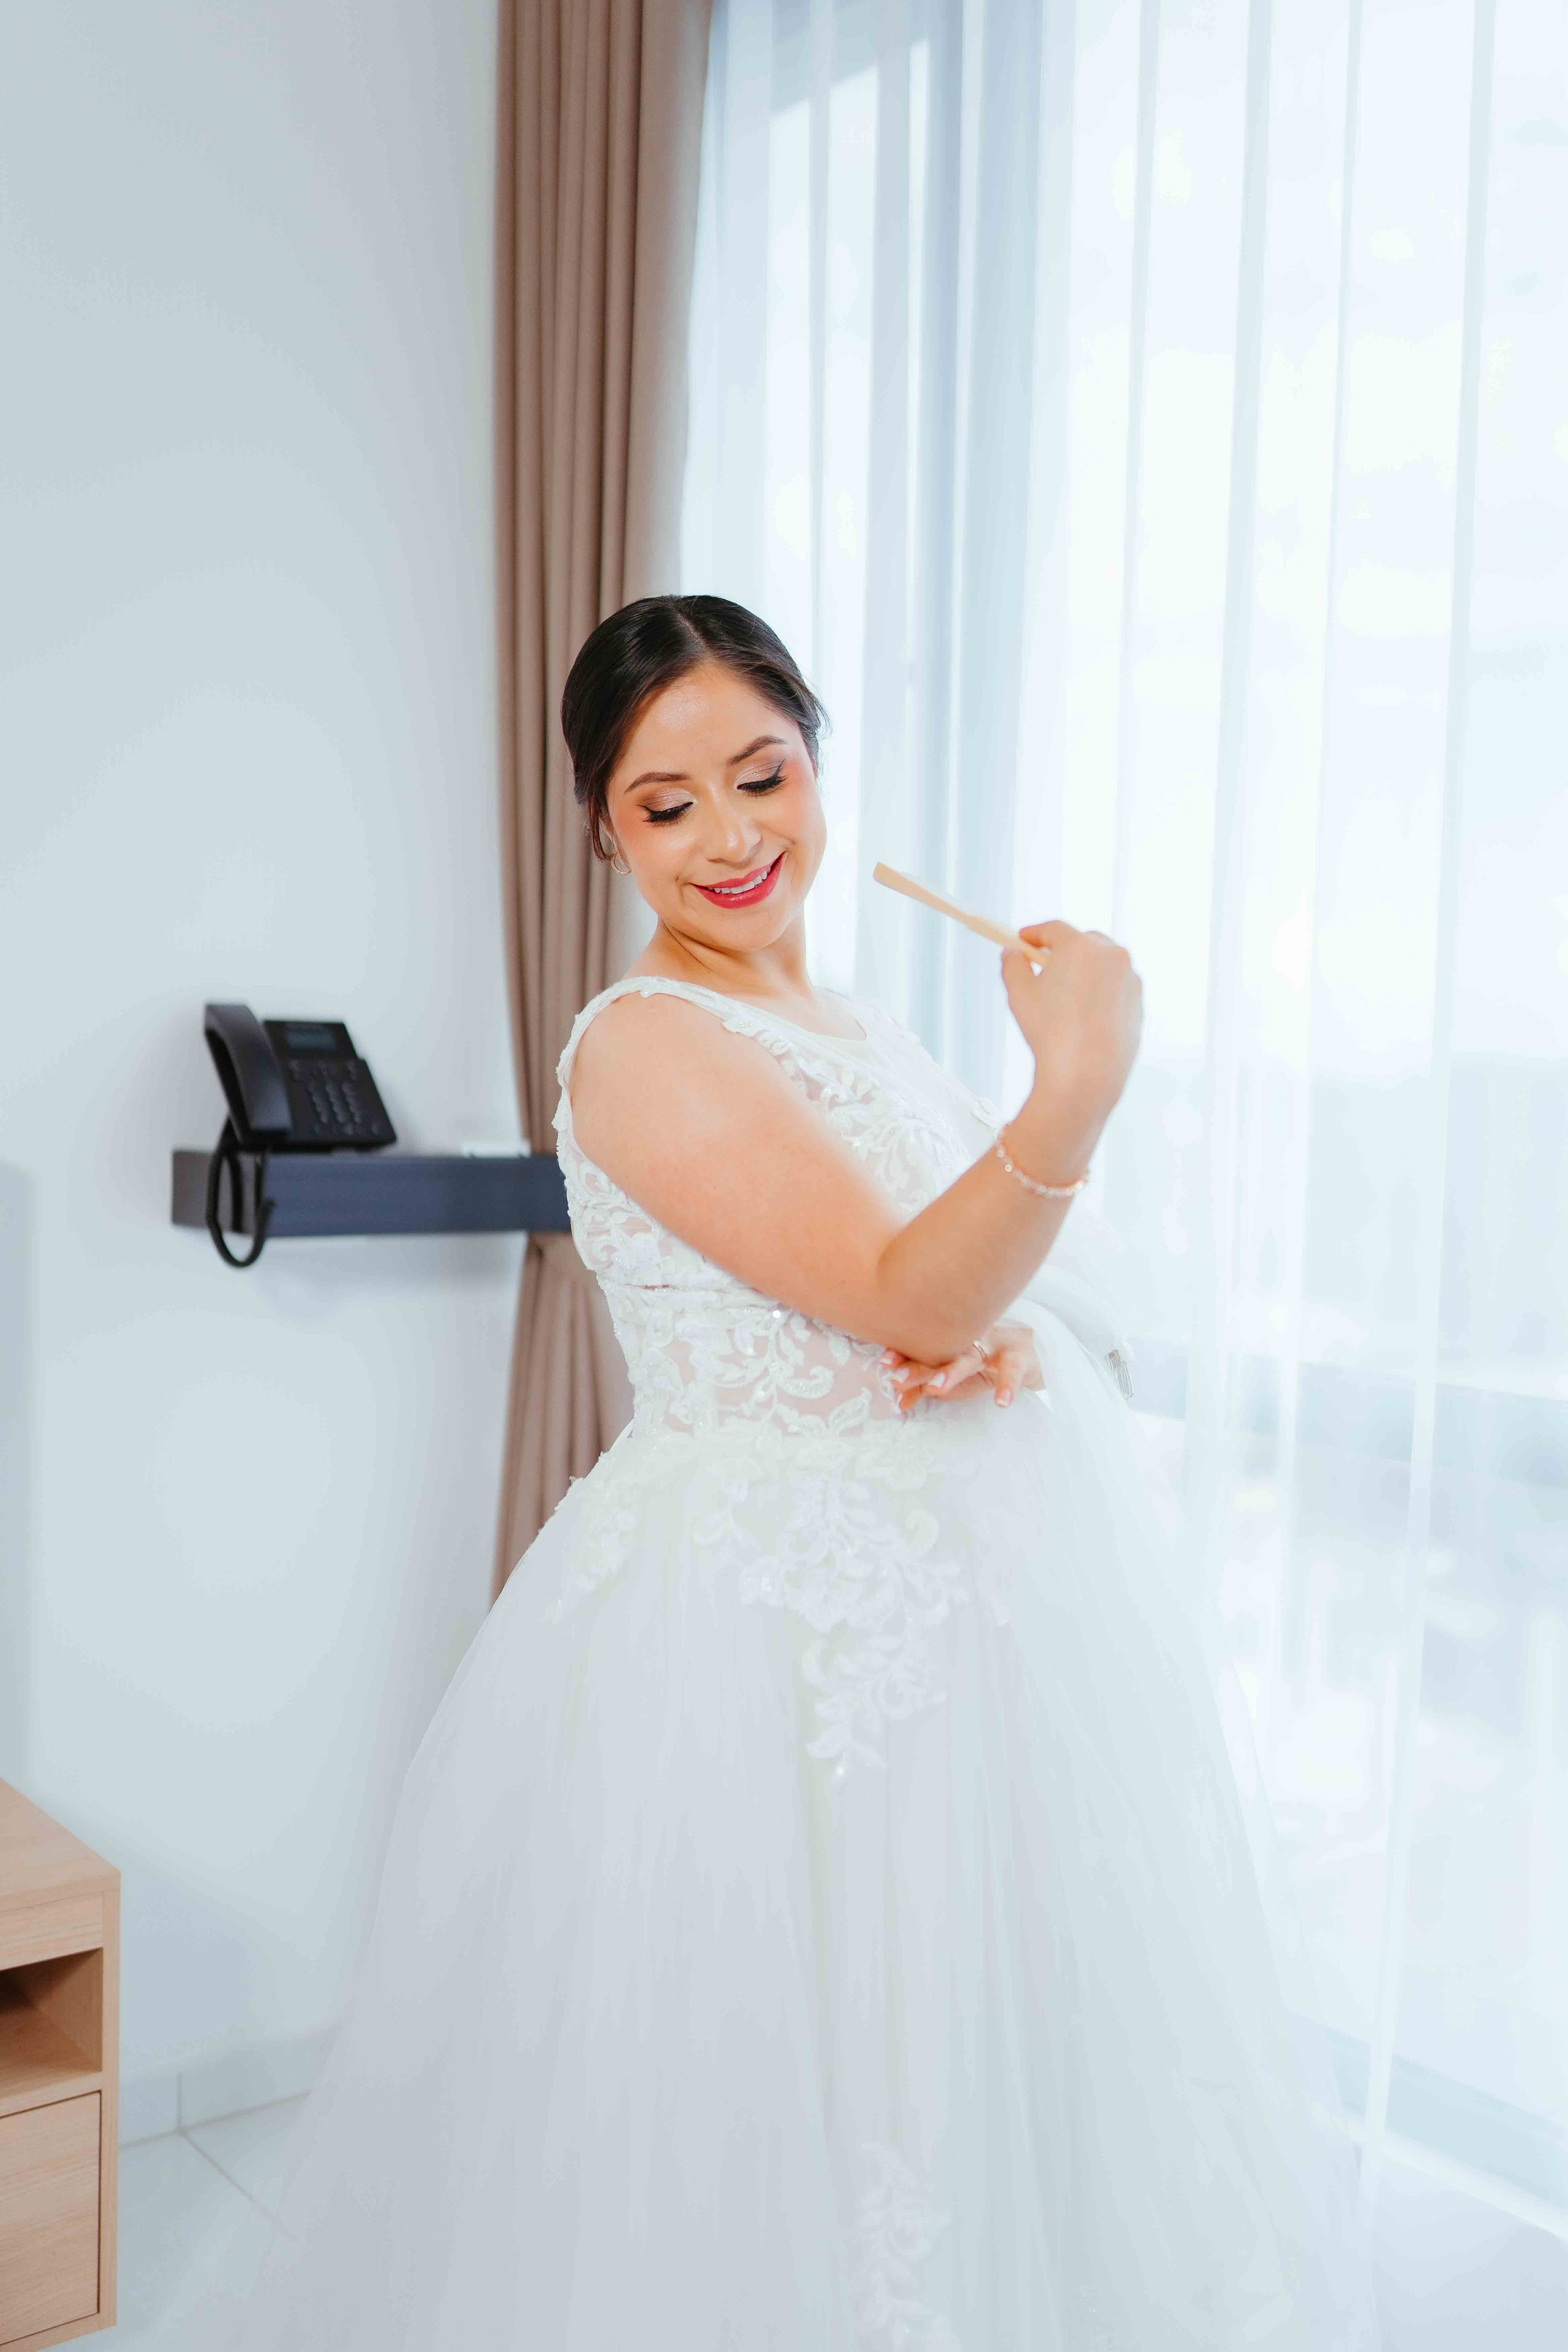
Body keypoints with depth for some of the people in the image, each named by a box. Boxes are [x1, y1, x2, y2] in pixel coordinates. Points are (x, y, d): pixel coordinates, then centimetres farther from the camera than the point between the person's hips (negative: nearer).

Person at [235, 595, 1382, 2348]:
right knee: (780, 2122, 4)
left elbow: (1009, 1306, 11)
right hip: (773, 1648, -8)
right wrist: (1080, 1087, -33)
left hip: (982, 1614, 8)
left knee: (1009, 2084, 20)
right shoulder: (645, 1042, -13)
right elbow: (911, 1299, -21)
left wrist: (1013, 1344, -11)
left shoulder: (860, 1032, 12)